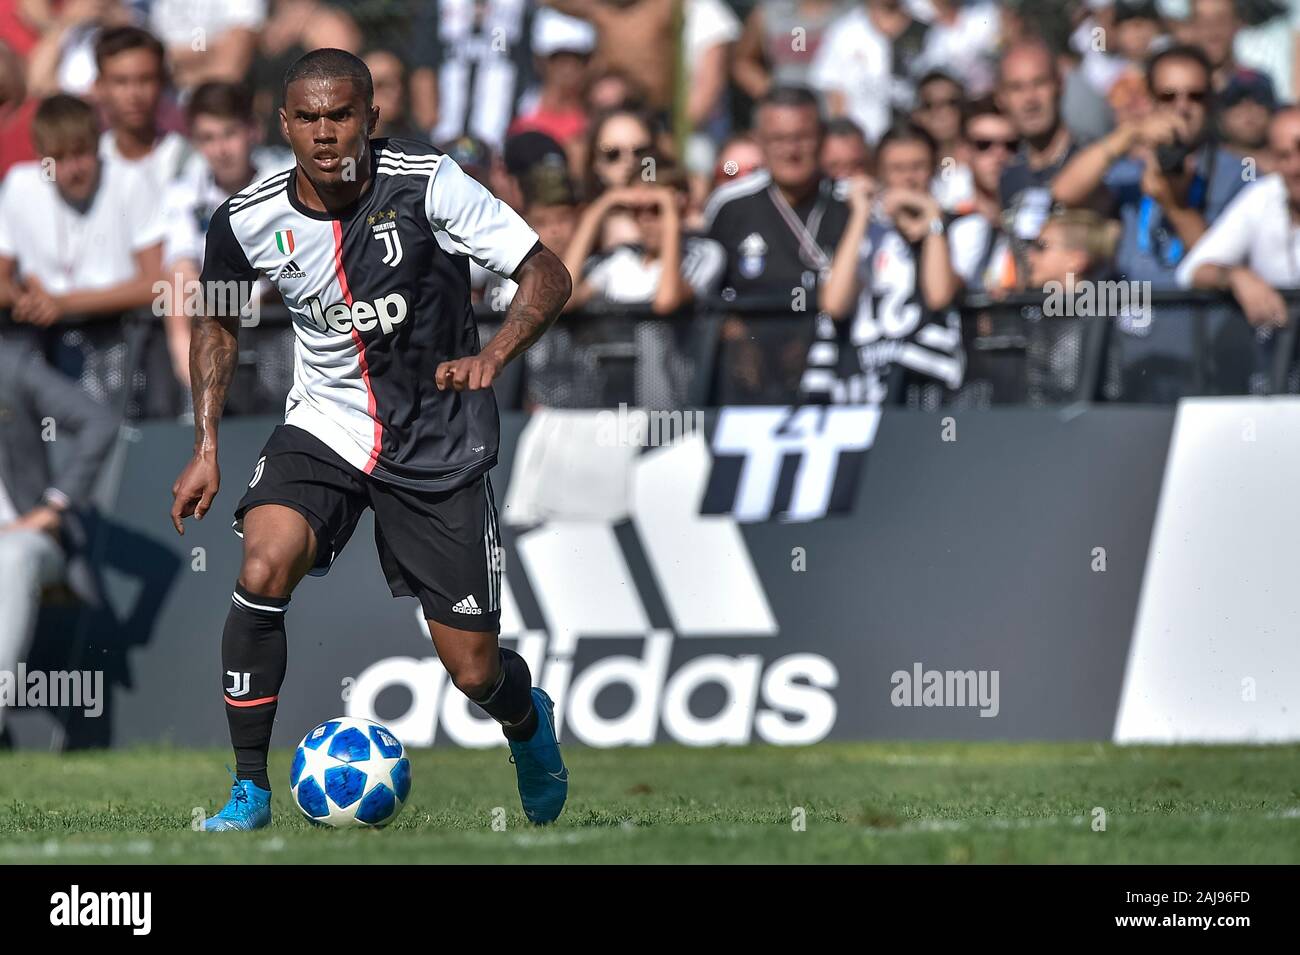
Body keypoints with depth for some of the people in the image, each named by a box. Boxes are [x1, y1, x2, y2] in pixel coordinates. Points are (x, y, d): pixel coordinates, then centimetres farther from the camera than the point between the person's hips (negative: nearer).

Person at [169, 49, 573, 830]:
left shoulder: (425, 182, -18)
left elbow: (548, 275, -15)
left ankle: (528, 719, 41)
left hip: (439, 445, -2)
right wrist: (207, 448, 3)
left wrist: (493, 356, -32)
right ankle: (250, 789, -14)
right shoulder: (249, 221, -9)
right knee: (263, 571, -28)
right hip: (326, 429, 2)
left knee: (475, 673, 2)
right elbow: (219, 322, 11)